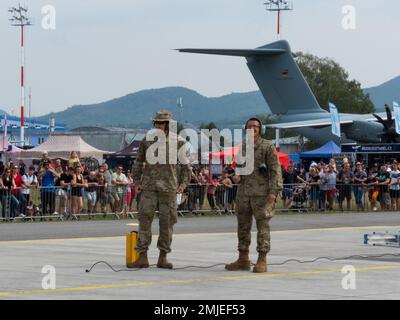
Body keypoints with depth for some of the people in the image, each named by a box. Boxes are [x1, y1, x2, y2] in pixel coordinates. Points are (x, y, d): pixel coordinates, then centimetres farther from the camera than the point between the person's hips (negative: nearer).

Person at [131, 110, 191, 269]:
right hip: (149, 185, 1)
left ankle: (163, 257, 9)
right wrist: (137, 181, 8)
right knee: (145, 218, -7)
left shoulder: (177, 141, 1)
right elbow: (139, 161, 14)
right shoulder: (147, 139, 6)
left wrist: (183, 183, 0)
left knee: (167, 221, 1)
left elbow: (185, 164, 8)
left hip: (169, 186, -1)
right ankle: (142, 257, -6)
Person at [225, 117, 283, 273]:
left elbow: (275, 170, -9)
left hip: (262, 193, -6)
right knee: (243, 226, 8)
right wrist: (237, 176, -1)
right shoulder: (243, 147, 11)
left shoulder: (268, 147, -6)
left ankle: (262, 261, -1)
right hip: (244, 192, 6)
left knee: (262, 227, -4)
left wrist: (273, 192, -18)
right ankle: (243, 260, 15)